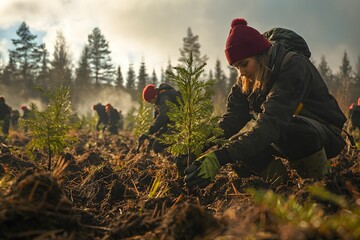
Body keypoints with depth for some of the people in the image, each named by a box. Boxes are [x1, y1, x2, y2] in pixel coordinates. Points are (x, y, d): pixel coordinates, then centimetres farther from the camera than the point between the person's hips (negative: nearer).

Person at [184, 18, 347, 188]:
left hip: (326, 133, -6)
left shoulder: (294, 66, -26)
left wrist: (221, 157, -49)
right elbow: (231, 119, -14)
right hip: (288, 136, 6)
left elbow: (272, 121, -39)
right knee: (237, 144, -19)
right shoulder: (247, 80, -2)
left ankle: (318, 181, -14)